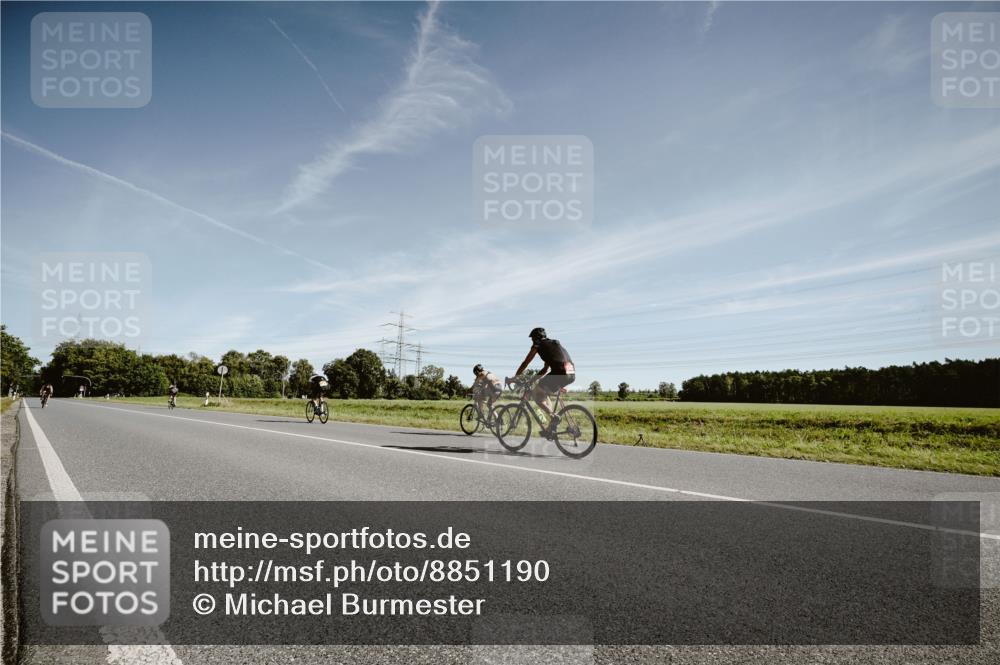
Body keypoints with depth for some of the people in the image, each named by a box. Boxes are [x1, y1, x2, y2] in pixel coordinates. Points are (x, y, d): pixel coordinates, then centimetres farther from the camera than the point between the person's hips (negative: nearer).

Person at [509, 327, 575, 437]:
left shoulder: (538, 345, 11)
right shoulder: (553, 344, 32)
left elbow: (525, 364, 13)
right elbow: (546, 368, 37)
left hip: (559, 373, -8)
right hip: (572, 375, 8)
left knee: (535, 393, 10)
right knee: (543, 392, 25)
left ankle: (553, 416, -6)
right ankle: (551, 426, 19)